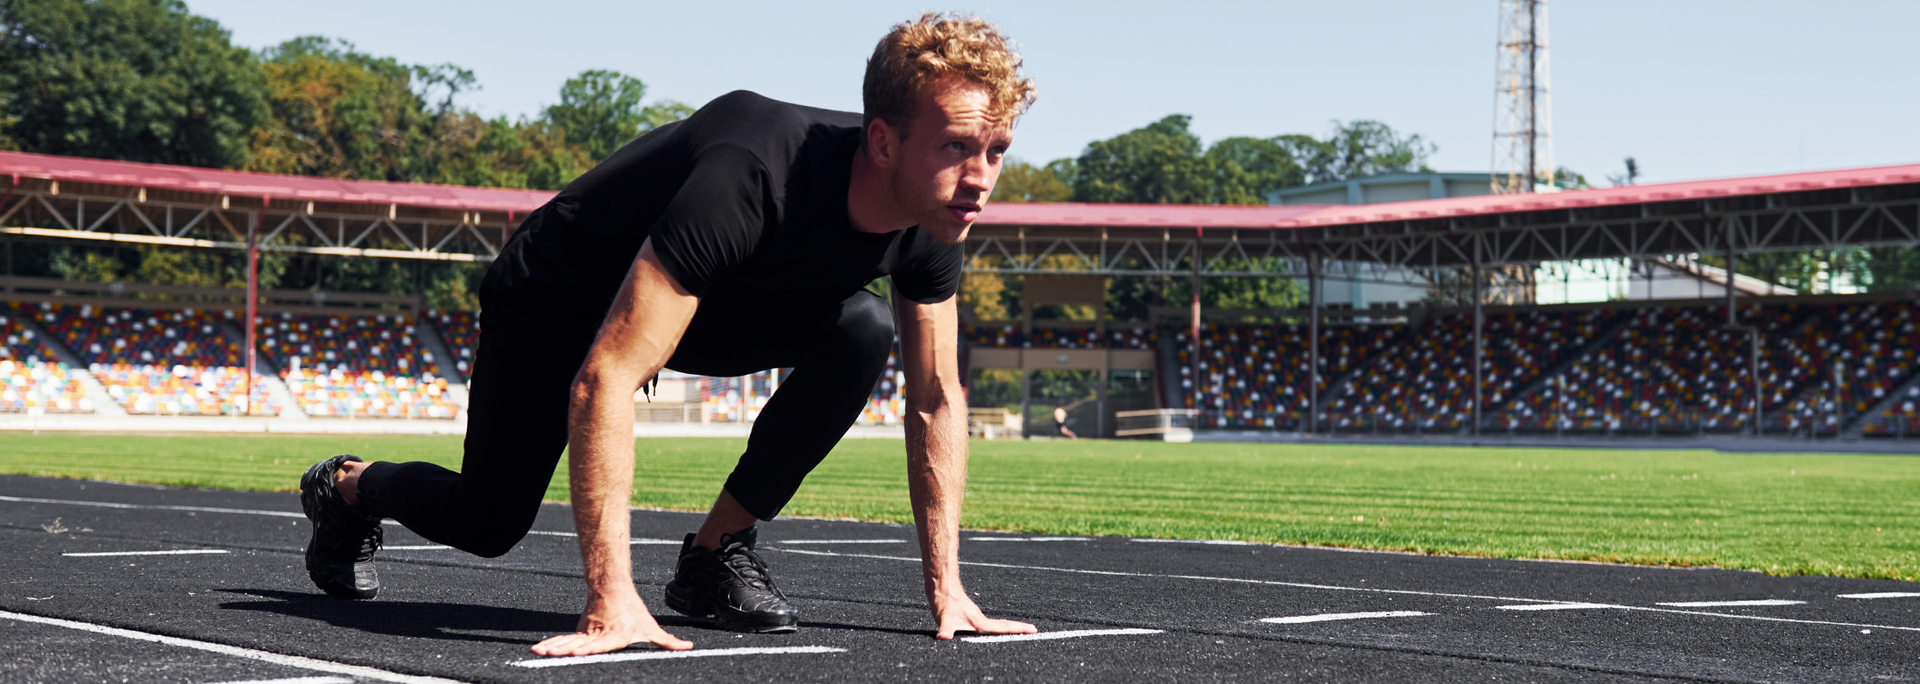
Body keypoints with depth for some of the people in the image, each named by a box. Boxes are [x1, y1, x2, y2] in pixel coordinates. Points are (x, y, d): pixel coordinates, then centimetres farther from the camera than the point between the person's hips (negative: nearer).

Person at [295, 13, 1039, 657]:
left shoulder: (936, 212, -23)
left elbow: (936, 399, -8)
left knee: (862, 331, -22)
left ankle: (716, 553, -7)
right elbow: (602, 381, -46)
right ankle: (347, 488, 38)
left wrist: (945, 588, -12)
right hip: (558, 295, -5)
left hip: (714, 300, 5)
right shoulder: (750, 178, -44)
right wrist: (611, 603, -49)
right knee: (488, 524, 3)